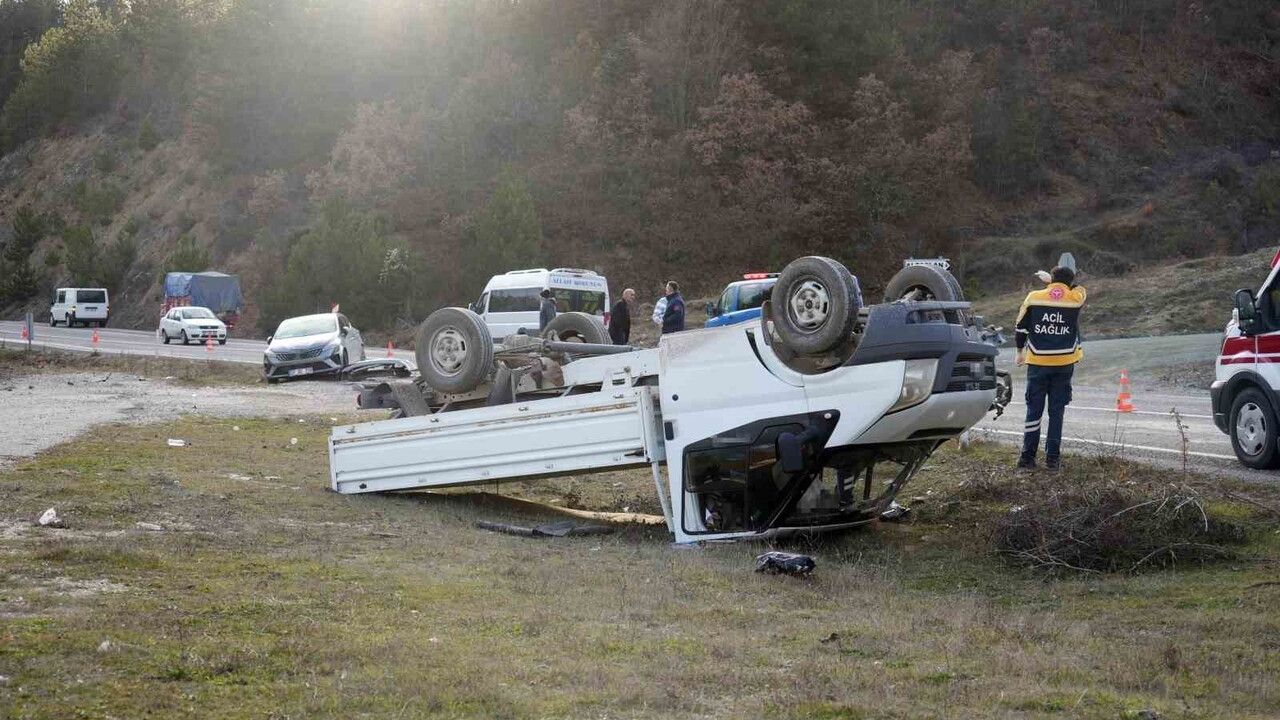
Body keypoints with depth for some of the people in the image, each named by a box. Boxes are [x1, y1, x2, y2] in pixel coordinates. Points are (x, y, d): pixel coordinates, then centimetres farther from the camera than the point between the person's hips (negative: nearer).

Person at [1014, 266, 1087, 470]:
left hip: (1037, 363, 0)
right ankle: (1053, 457, 9)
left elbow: (1021, 328, 5)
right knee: (1057, 411, 8)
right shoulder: (1077, 298, -4)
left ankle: (1027, 457, 4)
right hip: (1065, 363, 0)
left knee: (1033, 410, 6)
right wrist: (1065, 283, 33)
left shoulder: (1033, 298, -3)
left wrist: (1020, 352, 19)